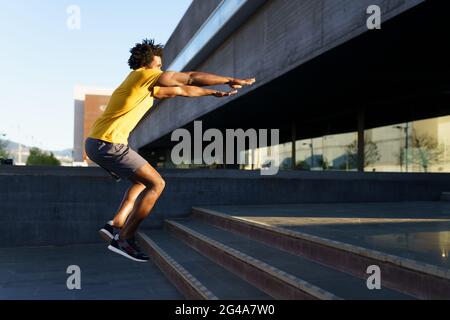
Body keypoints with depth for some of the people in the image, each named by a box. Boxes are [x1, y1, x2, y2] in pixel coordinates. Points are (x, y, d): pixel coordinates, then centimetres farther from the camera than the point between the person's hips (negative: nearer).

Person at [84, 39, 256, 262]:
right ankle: (124, 239, -3)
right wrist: (230, 80, -2)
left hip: (96, 144, 10)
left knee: (143, 181, 22)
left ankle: (115, 225, 10)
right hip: (108, 143, -10)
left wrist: (215, 93, 32)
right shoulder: (142, 75, -7)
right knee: (156, 184, -6)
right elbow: (192, 78, -7)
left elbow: (181, 90, 27)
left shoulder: (148, 86, 20)